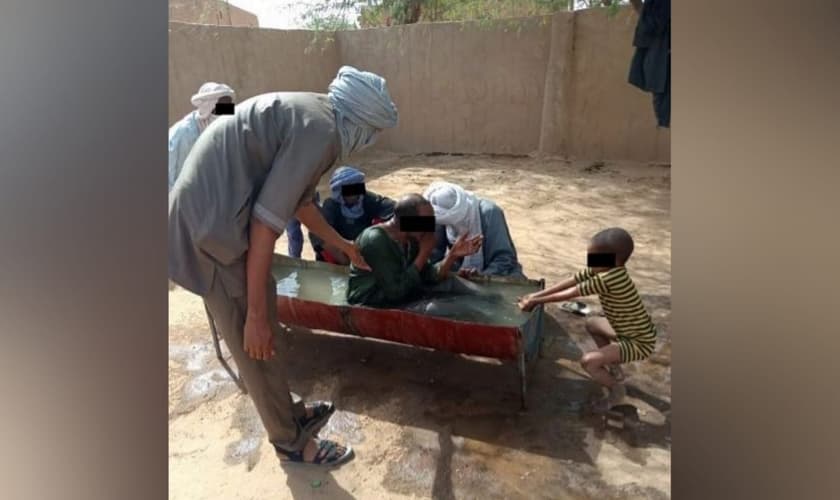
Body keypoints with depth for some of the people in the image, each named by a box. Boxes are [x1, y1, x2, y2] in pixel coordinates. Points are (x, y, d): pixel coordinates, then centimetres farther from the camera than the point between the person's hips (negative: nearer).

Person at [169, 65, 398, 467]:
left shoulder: (309, 114, 13)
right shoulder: (320, 130, -18)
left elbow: (299, 199, 24)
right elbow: (265, 223, -22)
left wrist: (343, 245, 36)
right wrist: (256, 315, -15)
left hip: (209, 218, 10)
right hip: (213, 232, -10)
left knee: (266, 337, 22)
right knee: (258, 346, 7)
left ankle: (290, 412, 43)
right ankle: (290, 441, 29)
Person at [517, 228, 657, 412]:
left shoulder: (608, 278, -33)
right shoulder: (604, 269, -6)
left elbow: (571, 293, -25)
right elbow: (572, 280, -5)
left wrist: (536, 301, -15)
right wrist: (536, 295, -8)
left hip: (639, 342, -10)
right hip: (630, 331, 10)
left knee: (588, 361, -21)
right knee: (592, 324, 27)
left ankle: (616, 390, 8)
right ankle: (614, 369, 32)